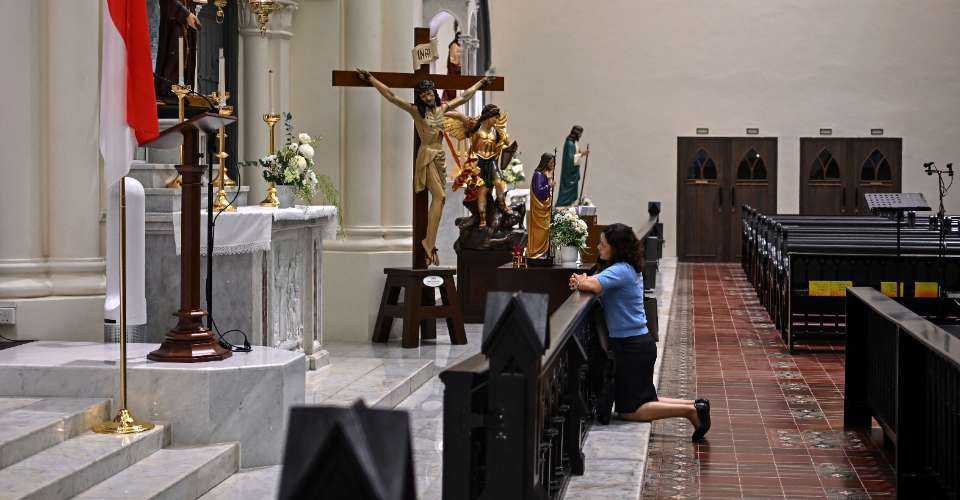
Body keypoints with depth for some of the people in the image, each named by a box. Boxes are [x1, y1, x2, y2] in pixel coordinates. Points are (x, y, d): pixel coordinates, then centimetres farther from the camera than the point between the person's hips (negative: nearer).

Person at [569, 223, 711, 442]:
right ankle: (694, 406, 12)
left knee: (629, 411, -3)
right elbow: (599, 280, 13)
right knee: (646, 400, 21)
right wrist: (584, 280, -9)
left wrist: (581, 282, -13)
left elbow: (594, 286, -34)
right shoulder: (630, 269, 11)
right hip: (640, 343, 10)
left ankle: (690, 410, -6)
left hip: (632, 346, -10)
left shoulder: (620, 270, -19)